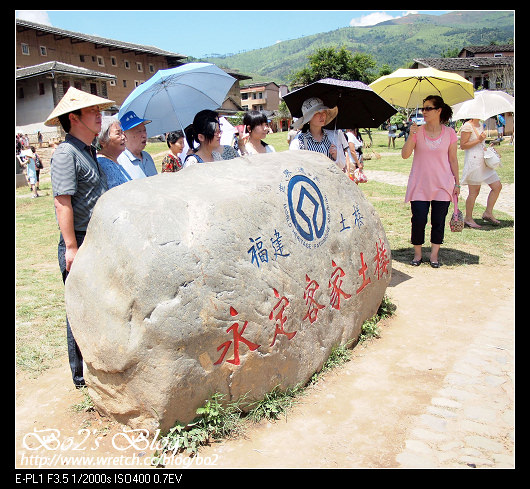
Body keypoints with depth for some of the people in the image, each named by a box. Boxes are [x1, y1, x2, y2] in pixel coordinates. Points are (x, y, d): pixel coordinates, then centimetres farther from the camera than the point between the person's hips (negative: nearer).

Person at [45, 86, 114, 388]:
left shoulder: (90, 152, 15)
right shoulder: (66, 153, -13)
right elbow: (63, 203, -19)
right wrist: (72, 248, -22)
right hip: (80, 244, -9)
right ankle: (82, 375, 16)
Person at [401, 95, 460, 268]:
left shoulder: (450, 133, 2)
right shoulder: (418, 132, 1)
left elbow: (453, 159, 7)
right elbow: (405, 155, -9)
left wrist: (456, 183, 6)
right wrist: (411, 135, -21)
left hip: (442, 185, 1)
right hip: (420, 185, 0)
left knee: (438, 221, 5)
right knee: (418, 220, -1)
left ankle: (434, 254, 19)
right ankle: (417, 254, 16)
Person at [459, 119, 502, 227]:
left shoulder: (479, 124, 17)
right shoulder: (467, 126, -10)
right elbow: (463, 146, -15)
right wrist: (478, 140, -19)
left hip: (483, 162, 9)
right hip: (473, 161, -9)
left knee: (497, 186, 5)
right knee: (474, 192, -3)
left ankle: (488, 213, 14)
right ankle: (468, 218, 10)